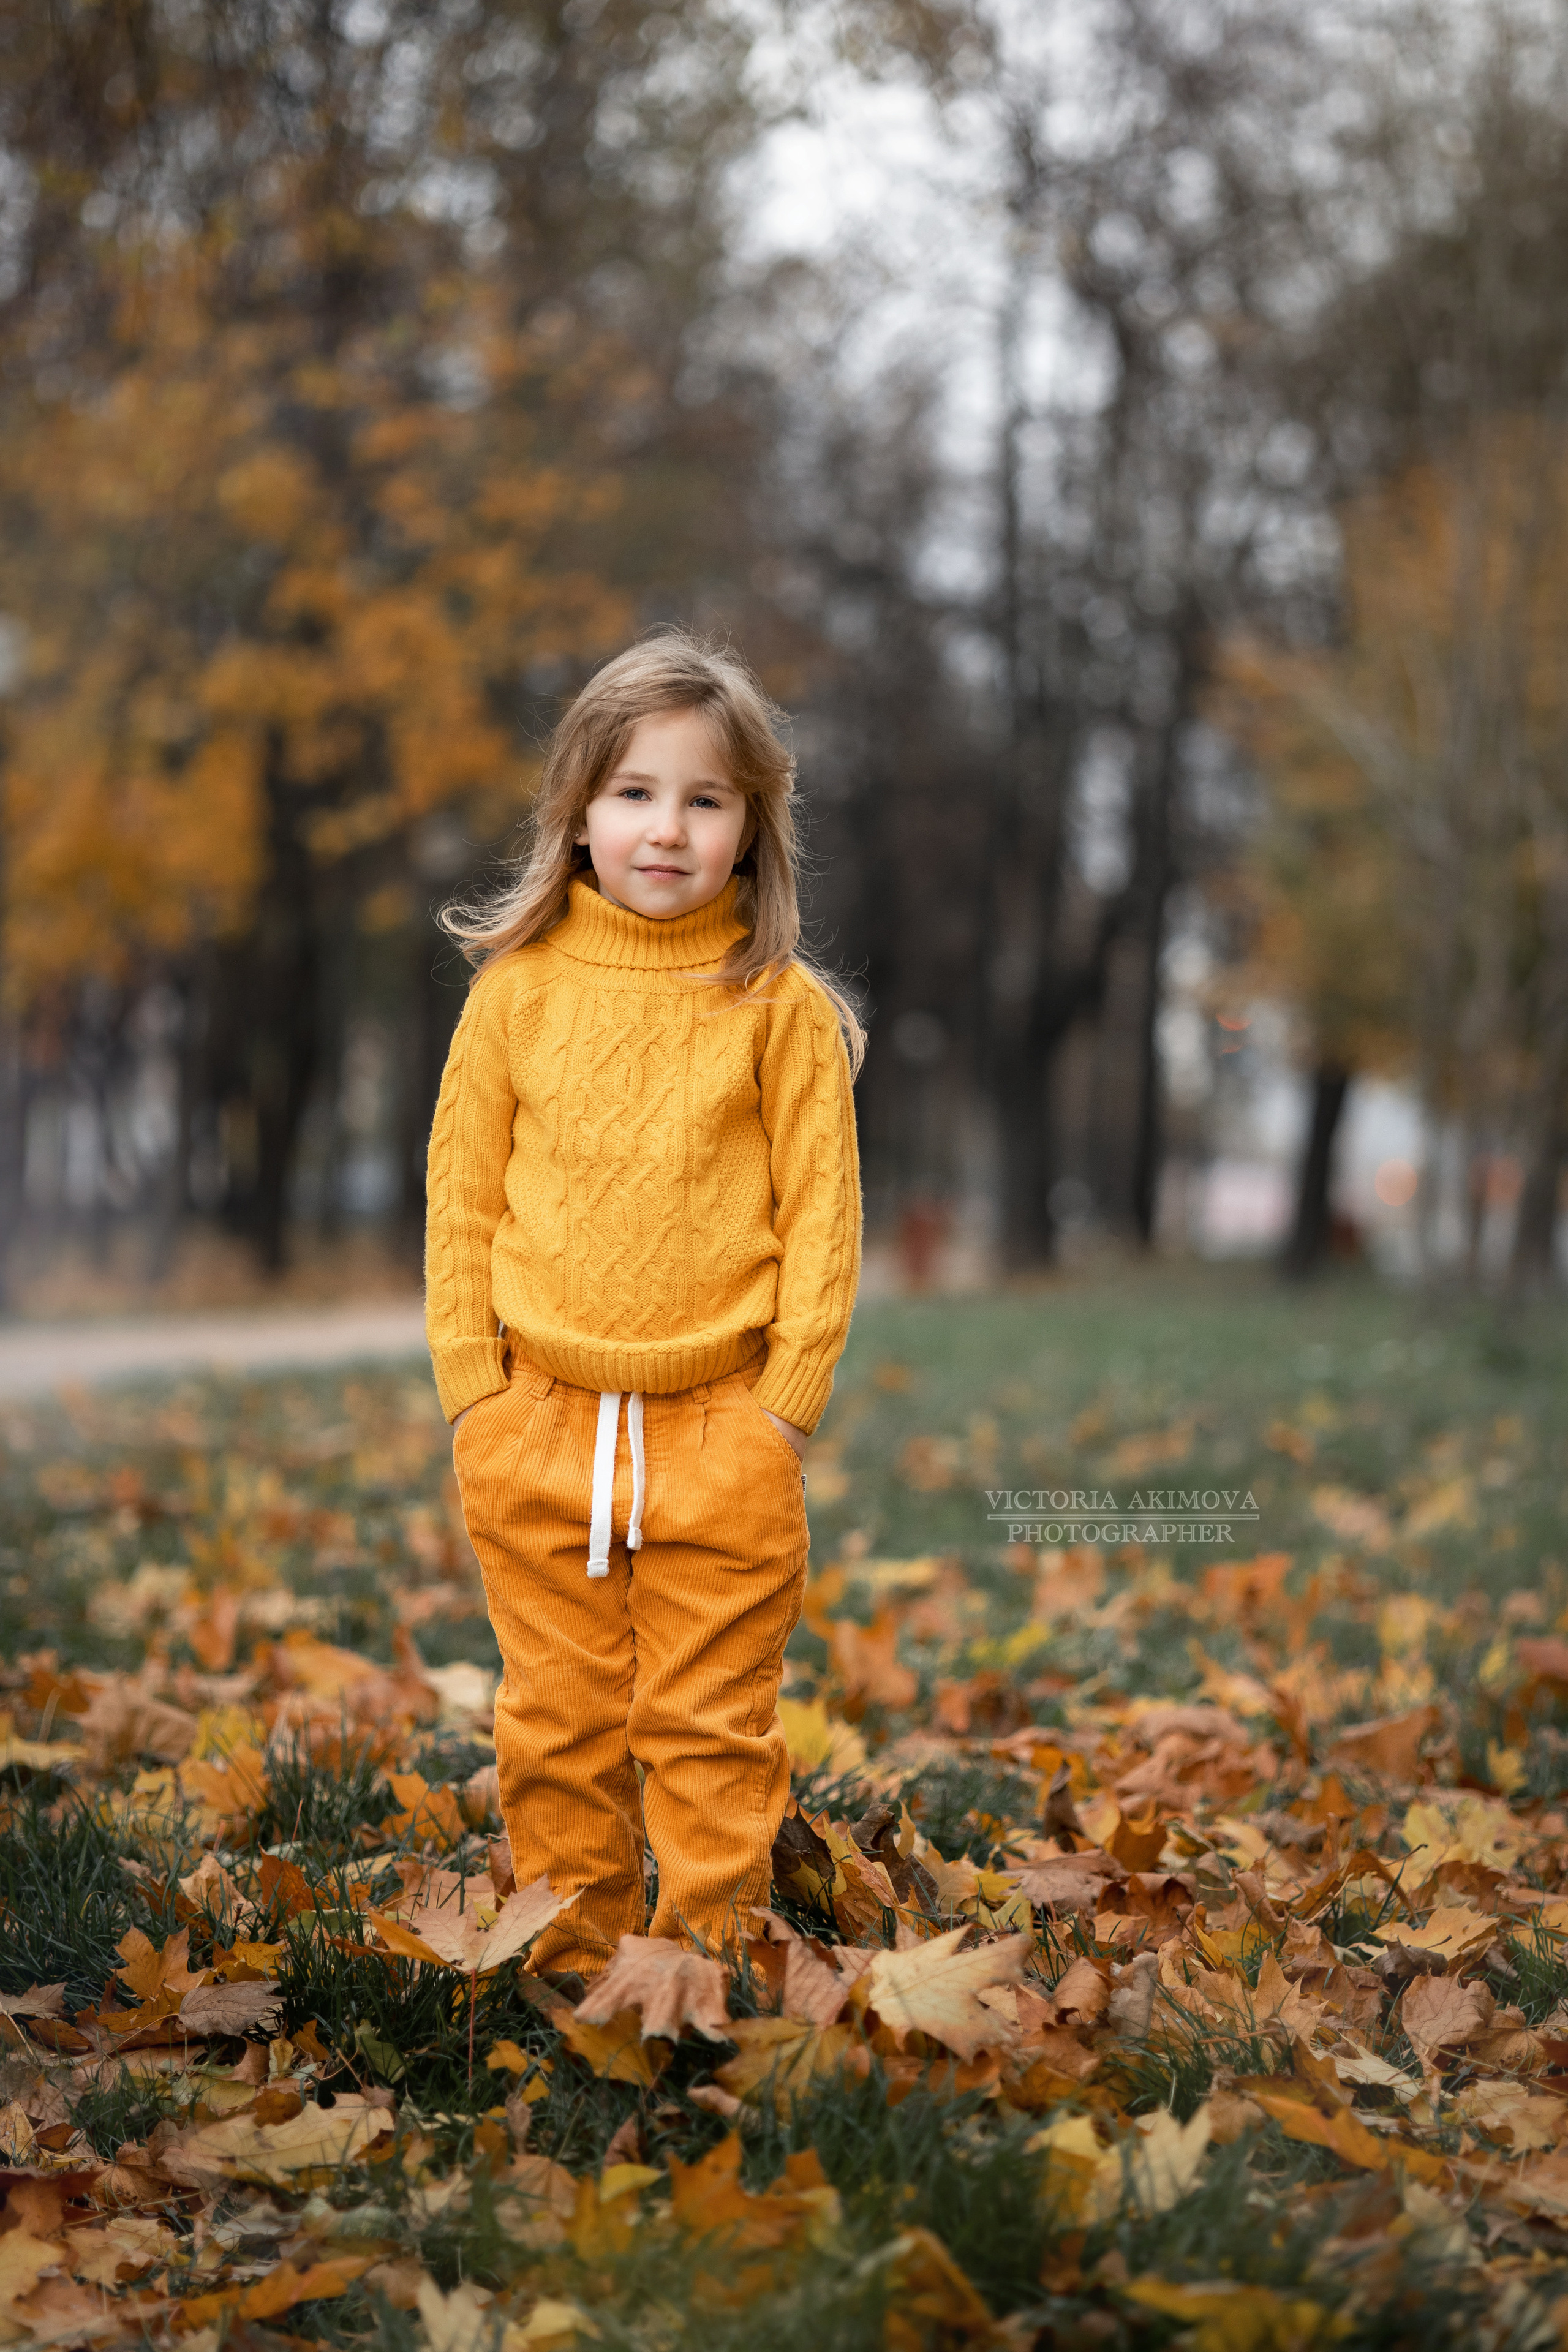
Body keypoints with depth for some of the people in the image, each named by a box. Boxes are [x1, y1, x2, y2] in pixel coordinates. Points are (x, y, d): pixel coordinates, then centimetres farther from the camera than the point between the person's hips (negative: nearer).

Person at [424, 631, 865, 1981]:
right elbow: (461, 1202, 7)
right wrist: (473, 1391, 1)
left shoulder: (780, 1006, -2)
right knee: (559, 1724, 10)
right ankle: (573, 1964, 22)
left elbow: (823, 1215, 0)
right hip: (539, 1427, 2)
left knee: (712, 1729, 4)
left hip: (724, 1431, -2)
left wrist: (787, 1403, -6)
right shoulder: (516, 993, 3)